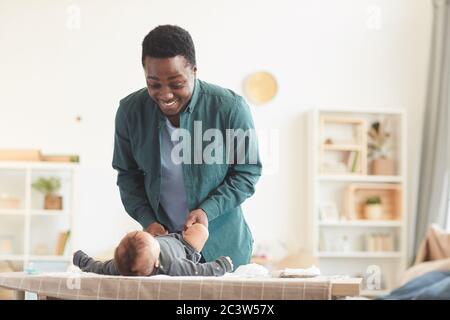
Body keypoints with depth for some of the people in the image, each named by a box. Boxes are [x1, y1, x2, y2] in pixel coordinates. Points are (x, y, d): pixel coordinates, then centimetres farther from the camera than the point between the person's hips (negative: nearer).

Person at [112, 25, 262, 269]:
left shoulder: (231, 108, -17)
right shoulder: (130, 111, -8)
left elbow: (248, 171, -7)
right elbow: (127, 175, 4)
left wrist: (207, 210, -19)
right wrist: (147, 219, -11)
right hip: (161, 241, 2)